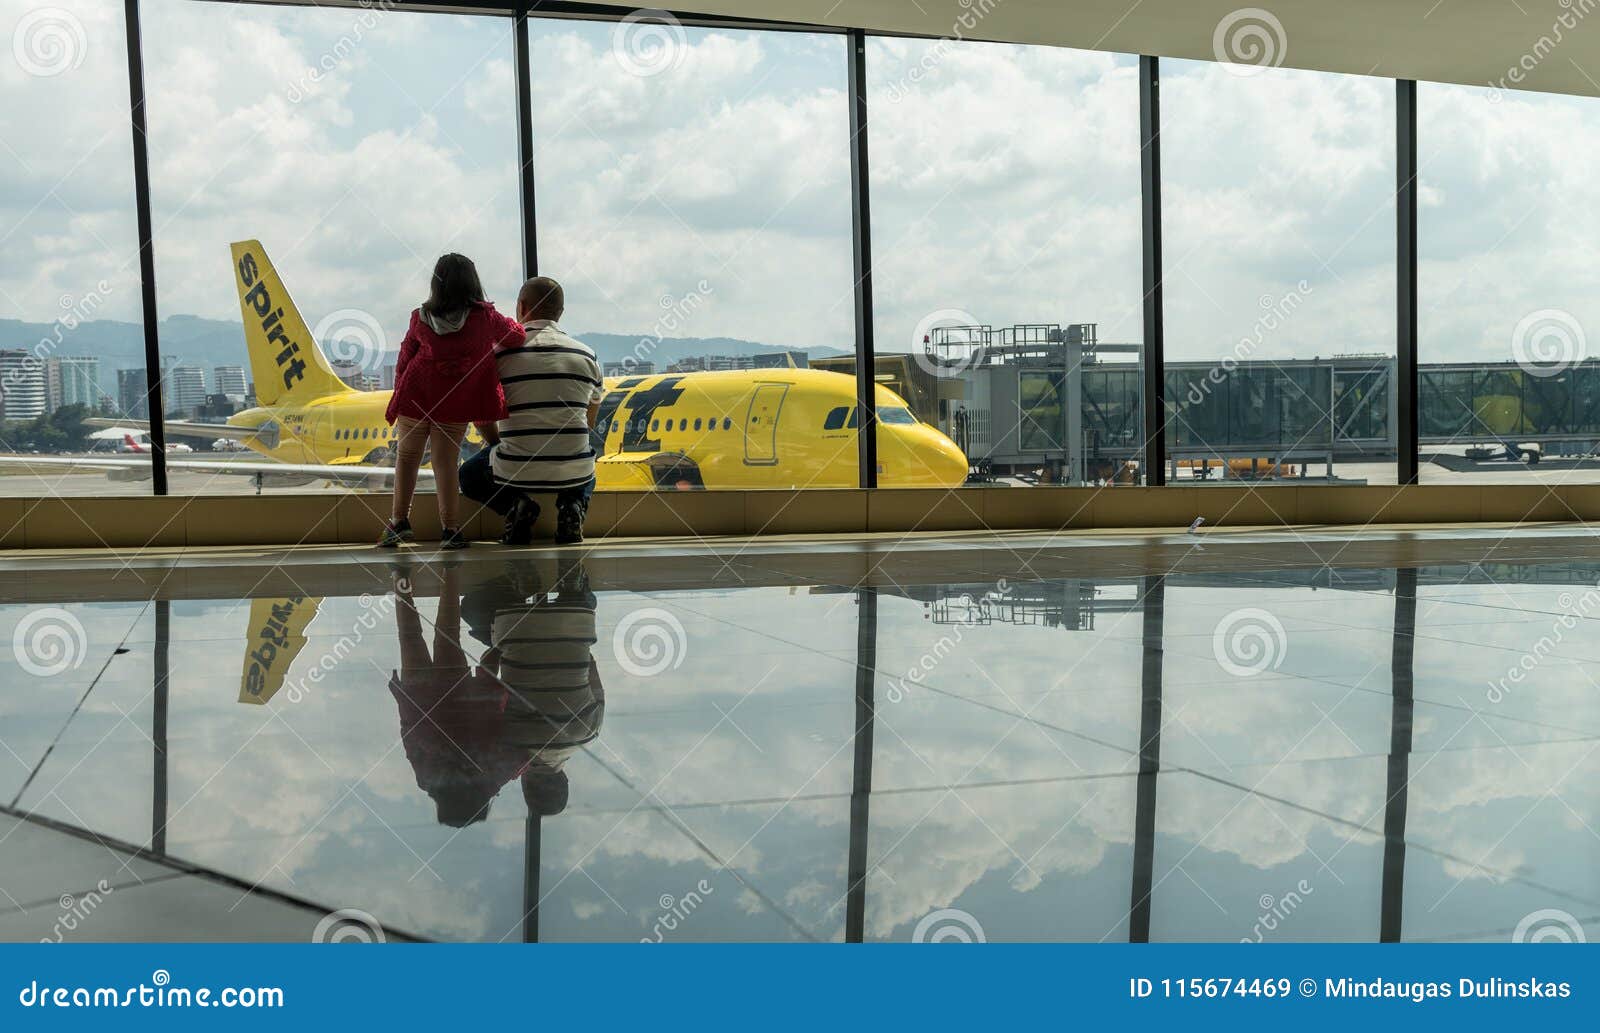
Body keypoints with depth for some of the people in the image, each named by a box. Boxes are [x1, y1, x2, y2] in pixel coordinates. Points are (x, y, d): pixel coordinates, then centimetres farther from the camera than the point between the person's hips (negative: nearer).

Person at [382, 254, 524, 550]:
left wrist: (401, 390, 20)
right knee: (446, 462, 4)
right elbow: (515, 335, 6)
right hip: (457, 406, -1)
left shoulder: (421, 318, -3)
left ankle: (399, 521, 19)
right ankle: (450, 529, 5)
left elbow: (404, 360, 6)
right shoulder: (484, 317, -7)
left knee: (407, 456, 15)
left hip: (415, 398, 1)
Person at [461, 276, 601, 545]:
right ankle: (573, 503, 4)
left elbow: (482, 419, 5)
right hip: (574, 473, 2)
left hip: (515, 473, -2)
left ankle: (513, 504, 0)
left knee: (469, 476, 30)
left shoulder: (498, 352, -3)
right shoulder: (586, 355, 6)